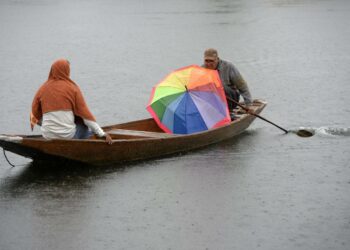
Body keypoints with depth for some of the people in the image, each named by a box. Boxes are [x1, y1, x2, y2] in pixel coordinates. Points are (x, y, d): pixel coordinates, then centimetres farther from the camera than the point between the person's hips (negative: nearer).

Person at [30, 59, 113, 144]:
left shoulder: (42, 89, 4)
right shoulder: (72, 88, -4)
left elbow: (35, 113, 8)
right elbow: (85, 112, -5)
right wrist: (102, 134, -2)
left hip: (48, 137, 3)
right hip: (68, 136, -3)